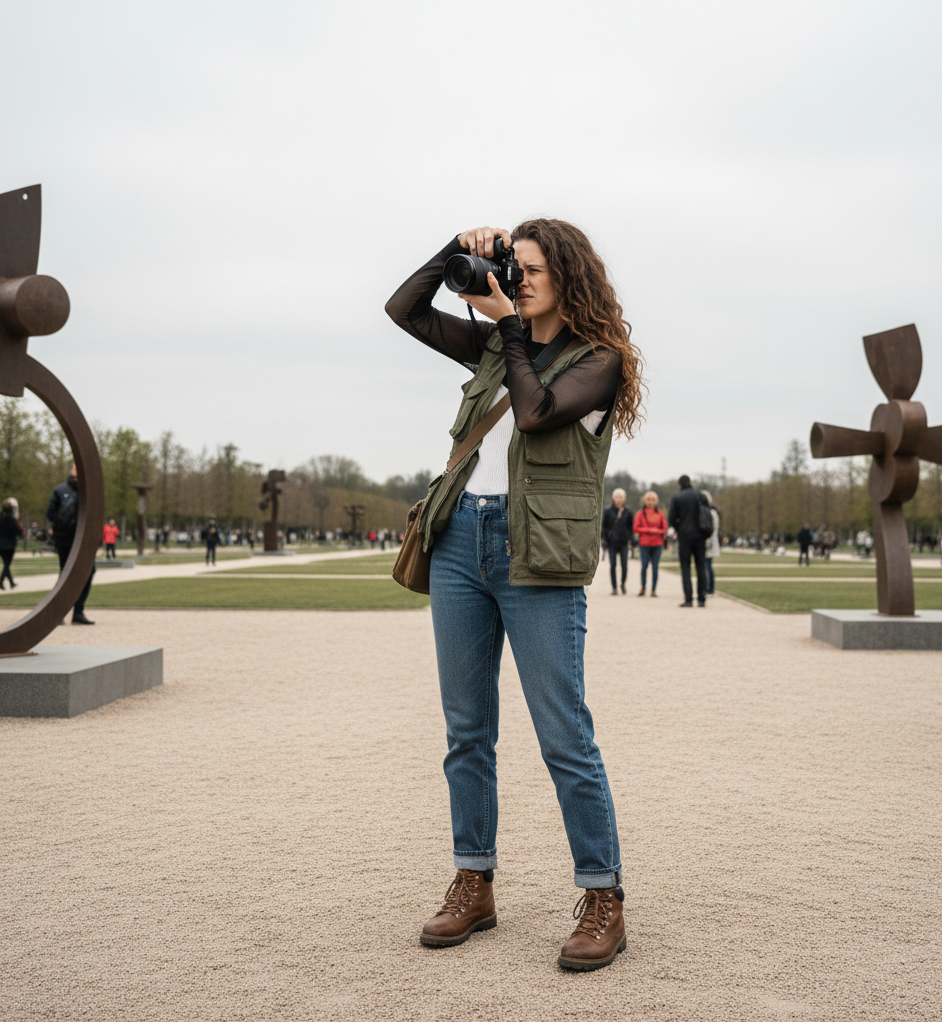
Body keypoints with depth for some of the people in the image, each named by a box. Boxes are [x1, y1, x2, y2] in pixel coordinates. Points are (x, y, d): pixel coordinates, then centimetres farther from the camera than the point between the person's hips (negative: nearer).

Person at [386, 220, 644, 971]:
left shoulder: (600, 359, 2)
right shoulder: (495, 344, 18)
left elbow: (537, 414, -13)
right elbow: (404, 311, 19)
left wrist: (510, 327, -2)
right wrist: (459, 253, 8)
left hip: (535, 554, -6)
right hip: (459, 538, 6)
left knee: (564, 737, -6)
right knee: (466, 729, 10)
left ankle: (603, 901, 5)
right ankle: (474, 887, 21)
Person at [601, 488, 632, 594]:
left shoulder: (627, 512, 7)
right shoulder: (608, 511, 1)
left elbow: (630, 527, 15)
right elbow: (603, 526, 4)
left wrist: (629, 538, 4)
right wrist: (604, 539, -3)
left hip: (623, 543, 1)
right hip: (612, 542, -1)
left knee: (624, 565, -5)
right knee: (613, 565, -1)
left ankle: (623, 583, 19)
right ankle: (614, 588, 8)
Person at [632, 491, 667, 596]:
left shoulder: (659, 514, 9)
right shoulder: (640, 514, 5)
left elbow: (665, 529, 7)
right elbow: (636, 528, -2)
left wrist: (657, 531, -12)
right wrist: (649, 530, -10)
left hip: (657, 544, 1)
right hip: (645, 544, -1)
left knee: (655, 567, 0)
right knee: (644, 566, -6)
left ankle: (654, 590, 6)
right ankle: (643, 587, 14)